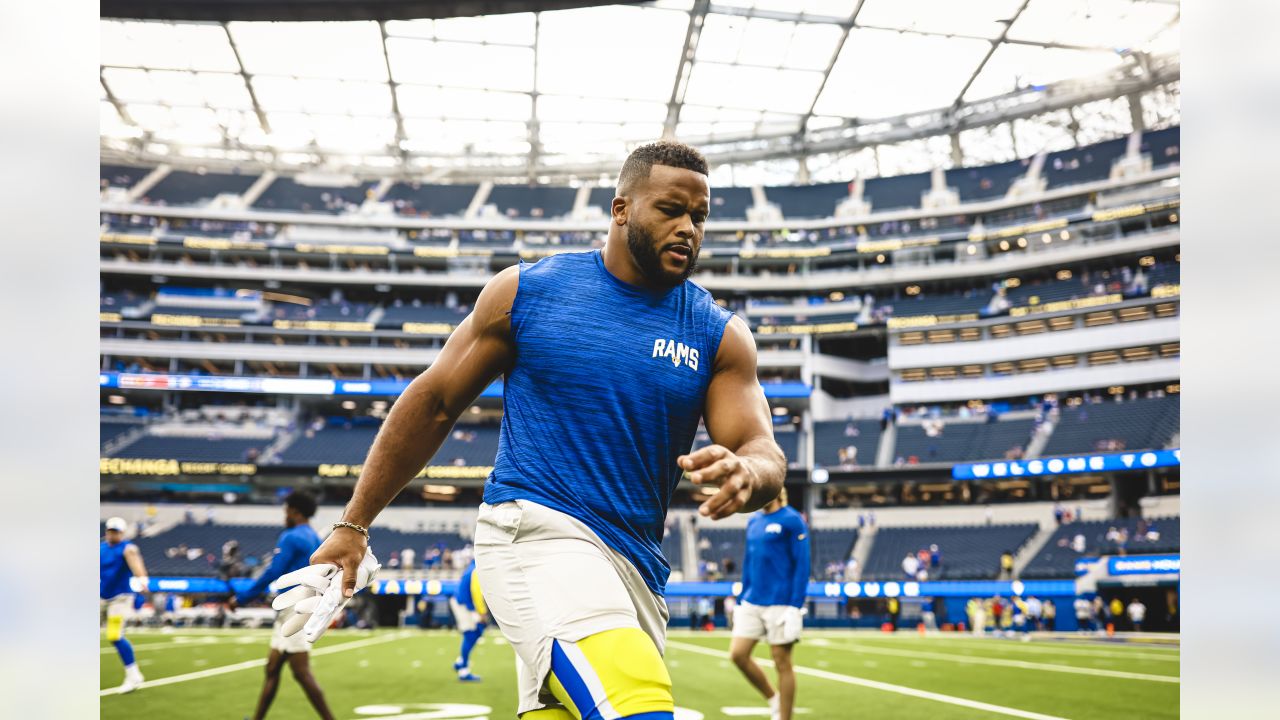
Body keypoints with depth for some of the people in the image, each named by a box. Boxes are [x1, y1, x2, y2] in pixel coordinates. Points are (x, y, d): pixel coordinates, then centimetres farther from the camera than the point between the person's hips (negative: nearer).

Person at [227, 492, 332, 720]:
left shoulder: (291, 538, -11)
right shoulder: (316, 539, 16)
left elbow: (271, 574, -15)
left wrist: (241, 598, -9)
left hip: (294, 610, -9)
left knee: (302, 673, -9)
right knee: (272, 668, 13)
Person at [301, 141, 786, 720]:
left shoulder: (719, 335, 7)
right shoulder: (526, 290, 2)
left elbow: (765, 452, -1)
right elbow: (434, 402, 8)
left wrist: (745, 472, -28)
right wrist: (353, 525, 9)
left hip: (636, 563, 5)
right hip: (534, 527, -4)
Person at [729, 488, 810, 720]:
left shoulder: (792, 520, -9)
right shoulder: (753, 521, 12)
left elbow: (802, 565, -11)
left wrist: (796, 607, -16)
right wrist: (743, 599, 17)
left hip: (780, 603, -7)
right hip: (752, 602, 7)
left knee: (782, 663, 1)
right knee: (737, 654, 1)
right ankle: (774, 699, 21)